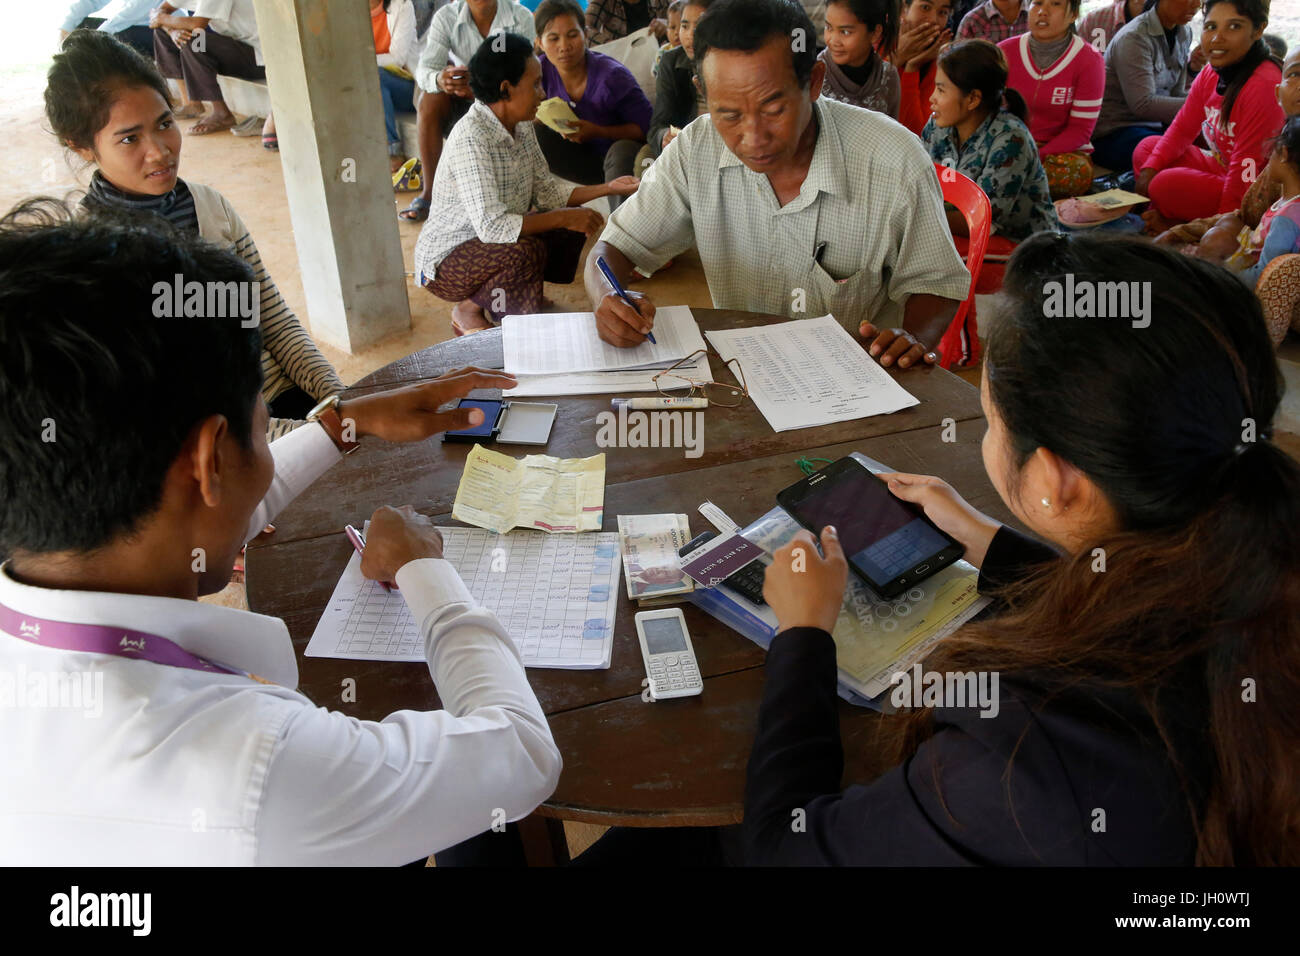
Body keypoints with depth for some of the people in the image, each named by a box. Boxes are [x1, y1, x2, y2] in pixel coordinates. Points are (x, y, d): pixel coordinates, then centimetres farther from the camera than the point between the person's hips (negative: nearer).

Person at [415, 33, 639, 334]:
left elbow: (546, 189, 6)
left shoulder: (521, 127, 0)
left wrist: (607, 188, -3)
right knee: (527, 250, -32)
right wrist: (564, 217, -30)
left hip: (494, 243, 9)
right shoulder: (470, 138, -28)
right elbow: (490, 226, -35)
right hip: (446, 261, -9)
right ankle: (468, 310, -5)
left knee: (574, 222, -2)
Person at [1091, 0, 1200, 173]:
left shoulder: (1184, 33, 7)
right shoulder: (1134, 37, -17)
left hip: (1154, 126, 8)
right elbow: (1143, 105, -24)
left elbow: (1176, 93, 8)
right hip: (1112, 134, -8)